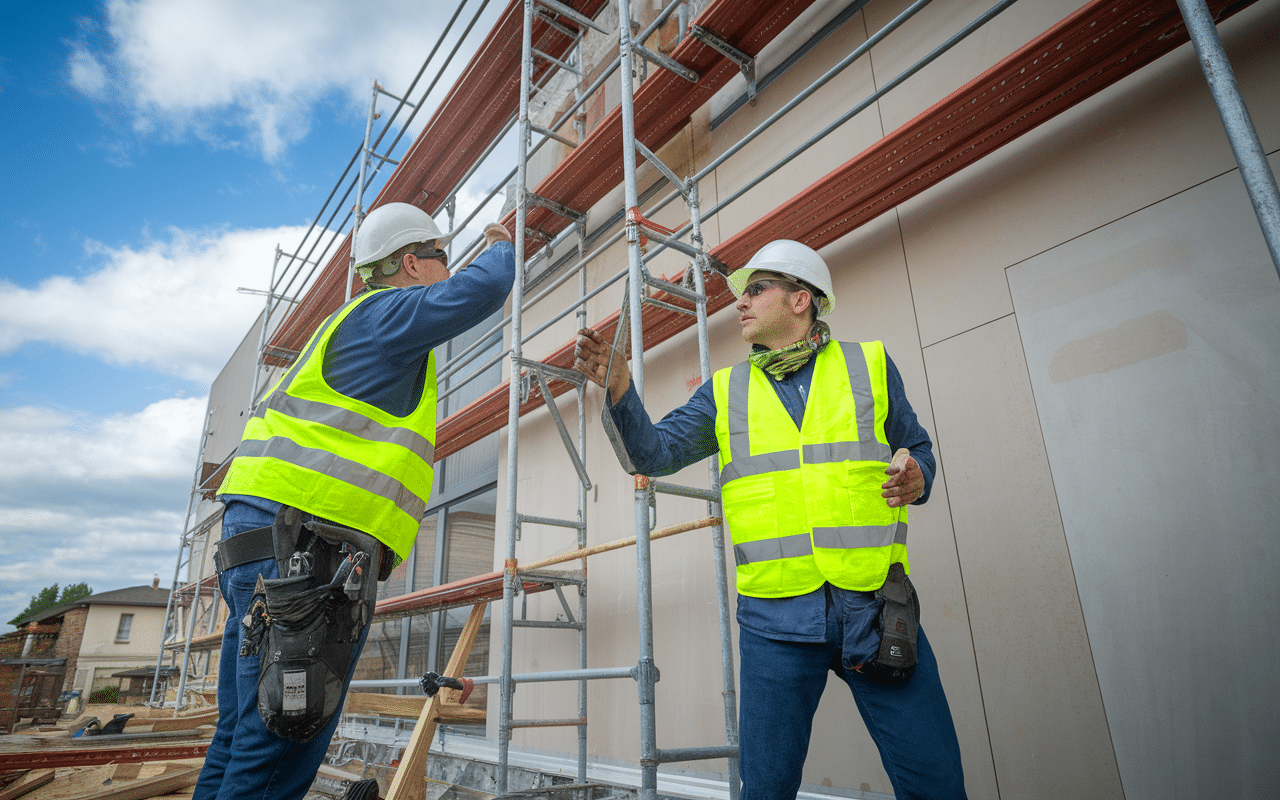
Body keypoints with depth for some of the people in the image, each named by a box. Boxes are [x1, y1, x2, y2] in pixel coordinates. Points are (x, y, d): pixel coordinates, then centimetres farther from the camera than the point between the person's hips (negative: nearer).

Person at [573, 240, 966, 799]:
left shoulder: (869, 364, 8)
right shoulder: (725, 392, 9)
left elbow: (918, 449, 17)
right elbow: (653, 453, 0)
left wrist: (917, 477, -7)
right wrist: (620, 391, -18)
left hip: (875, 607, 0)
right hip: (776, 619, 1)